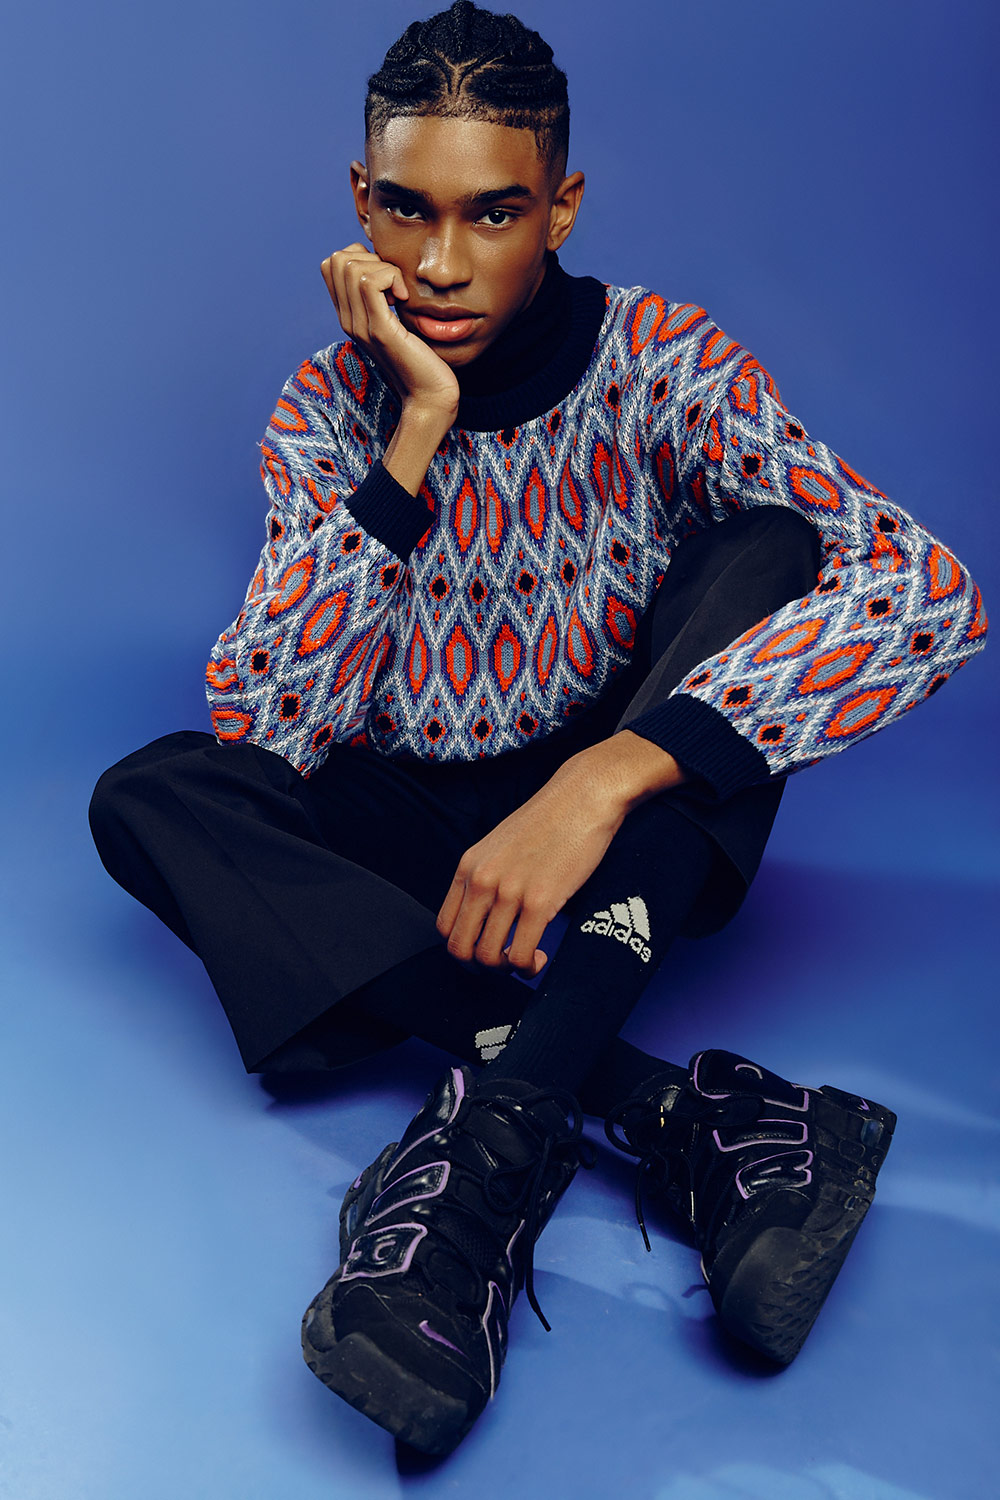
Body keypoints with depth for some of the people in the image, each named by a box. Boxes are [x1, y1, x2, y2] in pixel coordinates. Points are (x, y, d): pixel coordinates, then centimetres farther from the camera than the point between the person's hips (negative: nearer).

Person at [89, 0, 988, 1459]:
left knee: (761, 549, -25)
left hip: (647, 843, -2)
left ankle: (500, 1123, -38)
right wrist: (414, 438, -23)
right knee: (149, 798, -21)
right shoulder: (329, 408, -4)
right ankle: (675, 1114, -33)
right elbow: (268, 735, -16)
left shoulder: (659, 363, -11)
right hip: (423, 837, 2)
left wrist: (607, 775, -39)